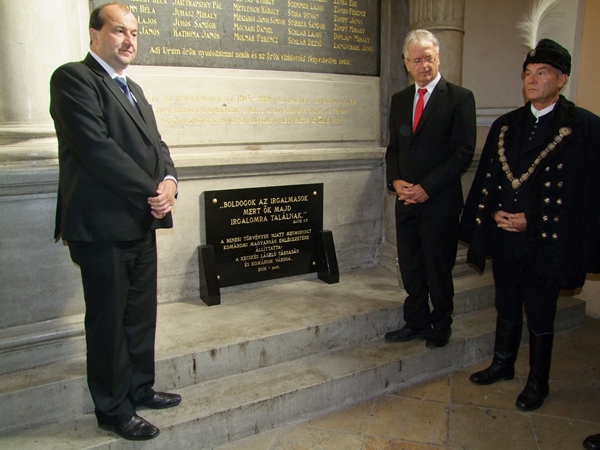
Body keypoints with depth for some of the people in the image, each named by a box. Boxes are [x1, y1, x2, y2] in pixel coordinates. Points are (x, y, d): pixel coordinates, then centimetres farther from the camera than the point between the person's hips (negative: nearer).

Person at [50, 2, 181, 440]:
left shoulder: (134, 89, 20)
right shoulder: (74, 78, -7)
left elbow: (156, 144, 15)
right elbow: (95, 148, -19)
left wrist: (169, 181, -5)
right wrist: (150, 190, -16)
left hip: (141, 224, 8)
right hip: (102, 226, -8)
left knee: (141, 316, 17)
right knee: (108, 321, 5)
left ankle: (141, 389, 34)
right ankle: (114, 409, 21)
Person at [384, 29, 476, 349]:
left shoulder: (460, 98, -5)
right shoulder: (399, 100, 12)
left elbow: (463, 152, -10)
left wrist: (426, 187, -16)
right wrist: (395, 180, -4)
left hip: (440, 201, -5)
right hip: (406, 199, 5)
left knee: (438, 268, 6)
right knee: (410, 267, 11)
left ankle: (441, 327, 26)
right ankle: (416, 323, 27)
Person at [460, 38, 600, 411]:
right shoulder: (505, 125, 9)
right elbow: (486, 177, 12)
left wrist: (531, 221, -14)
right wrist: (493, 212, -4)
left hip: (546, 241, -5)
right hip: (504, 237, 5)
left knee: (540, 316, 8)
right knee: (507, 307, 19)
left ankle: (538, 383, 28)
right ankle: (503, 364, 39)